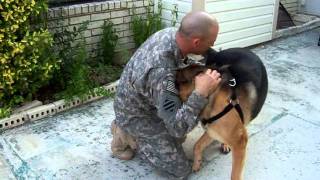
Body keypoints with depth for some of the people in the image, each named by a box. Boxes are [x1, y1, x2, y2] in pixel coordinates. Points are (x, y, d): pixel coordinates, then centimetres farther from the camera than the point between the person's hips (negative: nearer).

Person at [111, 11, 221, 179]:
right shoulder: (160, 72, -41)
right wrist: (201, 92, -43)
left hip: (148, 102, 8)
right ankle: (128, 136, 7)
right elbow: (178, 128, -37)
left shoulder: (170, 32, -16)